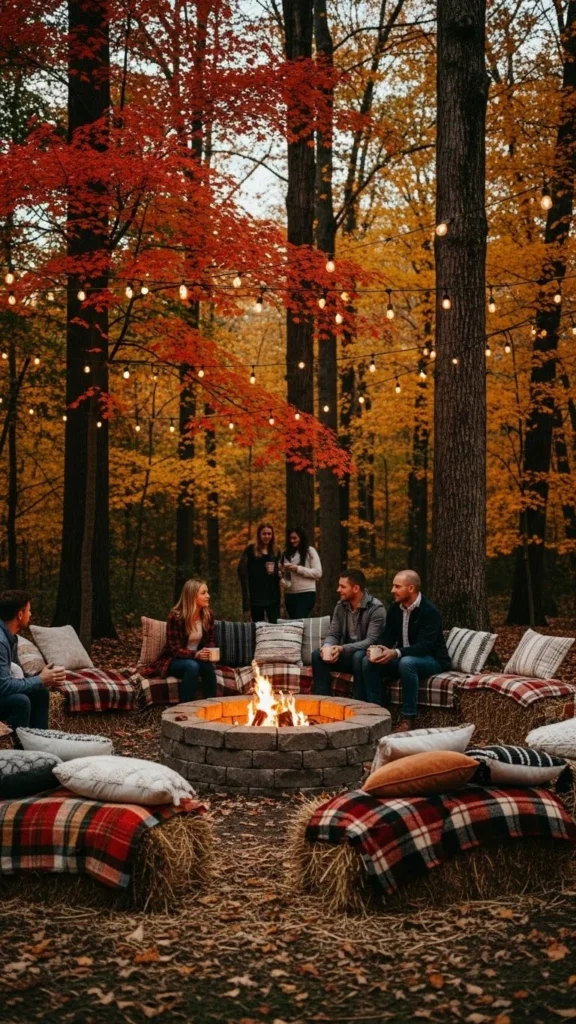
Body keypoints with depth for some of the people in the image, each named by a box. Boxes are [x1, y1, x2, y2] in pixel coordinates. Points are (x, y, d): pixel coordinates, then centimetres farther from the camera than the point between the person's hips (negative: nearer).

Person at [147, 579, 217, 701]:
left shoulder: (208, 614, -3)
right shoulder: (176, 617, -19)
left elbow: (211, 641, 5)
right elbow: (175, 649, -19)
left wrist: (209, 652, -20)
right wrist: (195, 655, -37)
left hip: (197, 658, 4)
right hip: (173, 660, -4)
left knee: (208, 664, -30)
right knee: (192, 666, -35)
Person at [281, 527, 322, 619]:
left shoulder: (310, 551, -1)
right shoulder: (287, 553, 14)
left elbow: (318, 573, -8)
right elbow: (284, 572, 18)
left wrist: (298, 569, -14)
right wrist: (283, 581, -4)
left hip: (306, 593, -5)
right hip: (290, 594, 5)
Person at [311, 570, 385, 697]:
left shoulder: (376, 608, -16)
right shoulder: (340, 606, 5)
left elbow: (372, 641, -24)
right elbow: (333, 634, 5)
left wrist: (343, 649, -35)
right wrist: (327, 647, -21)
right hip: (345, 654, 5)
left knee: (358, 656, -38)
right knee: (317, 654, -19)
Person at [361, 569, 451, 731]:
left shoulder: (429, 611, -20)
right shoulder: (394, 609, 3)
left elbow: (425, 646, -29)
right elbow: (386, 637, 3)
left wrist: (396, 653, -42)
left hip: (432, 660, -7)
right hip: (403, 658, 7)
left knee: (406, 662, -39)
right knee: (369, 662, -15)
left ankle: (408, 718, -29)